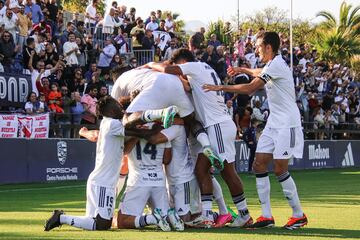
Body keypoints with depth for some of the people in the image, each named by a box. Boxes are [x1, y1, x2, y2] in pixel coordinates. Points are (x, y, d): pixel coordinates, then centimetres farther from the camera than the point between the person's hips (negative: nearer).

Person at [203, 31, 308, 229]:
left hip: (287, 124, -9)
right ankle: (266, 216, 1)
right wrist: (242, 70, 35)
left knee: (280, 169, -9)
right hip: (273, 124, 9)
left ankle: (299, 215, 3)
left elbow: (250, 88, -23)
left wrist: (220, 88, -19)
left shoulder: (276, 65, -17)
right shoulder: (272, 65, 13)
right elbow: (260, 73, 41)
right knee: (259, 165, 0)